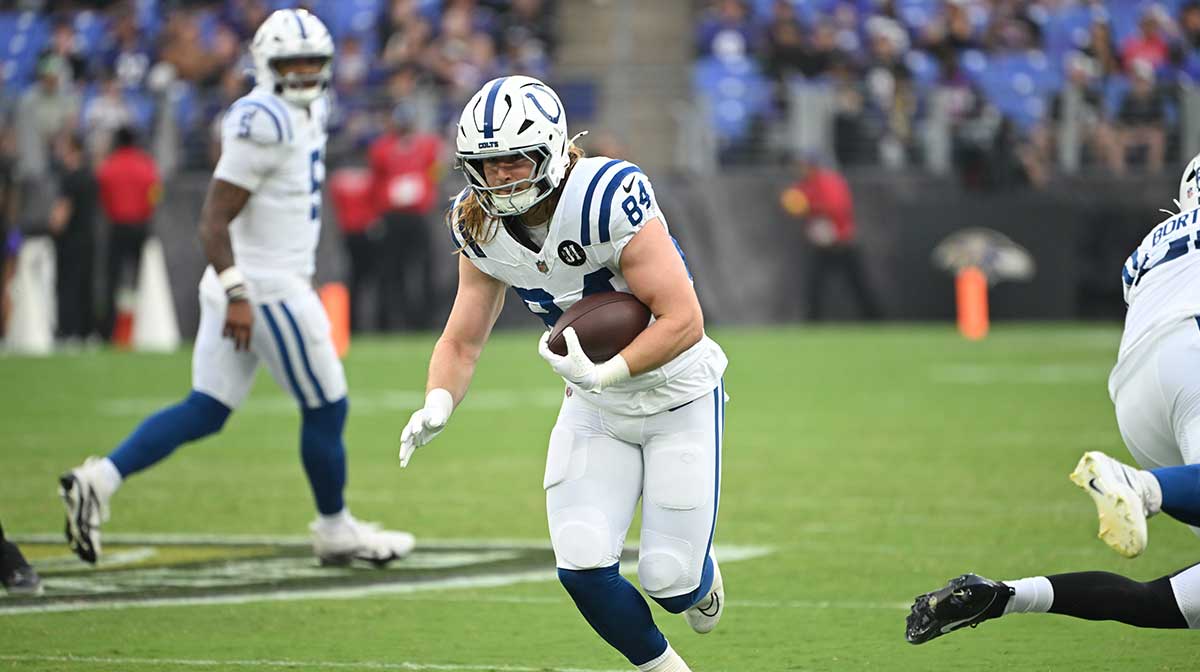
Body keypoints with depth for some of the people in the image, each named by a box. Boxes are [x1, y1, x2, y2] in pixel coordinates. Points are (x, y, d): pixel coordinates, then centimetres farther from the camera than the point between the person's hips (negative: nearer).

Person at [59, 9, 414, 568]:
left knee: (204, 412, 8)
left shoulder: (302, 114, 13)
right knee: (326, 409, 5)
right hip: (266, 288, -10)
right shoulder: (264, 125, -17)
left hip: (245, 287, 10)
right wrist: (237, 295, -26)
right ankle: (335, 531, 20)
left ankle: (98, 481, 0)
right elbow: (214, 220, -20)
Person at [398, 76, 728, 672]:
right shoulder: (481, 227, -10)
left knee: (668, 579, -6)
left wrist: (605, 373, -41)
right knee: (583, 568, -9)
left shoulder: (608, 200, -30)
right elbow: (462, 341, -4)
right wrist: (437, 405, -24)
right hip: (596, 408, 5)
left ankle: (700, 579, 34)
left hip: (677, 396, -5)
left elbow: (683, 320, -29)